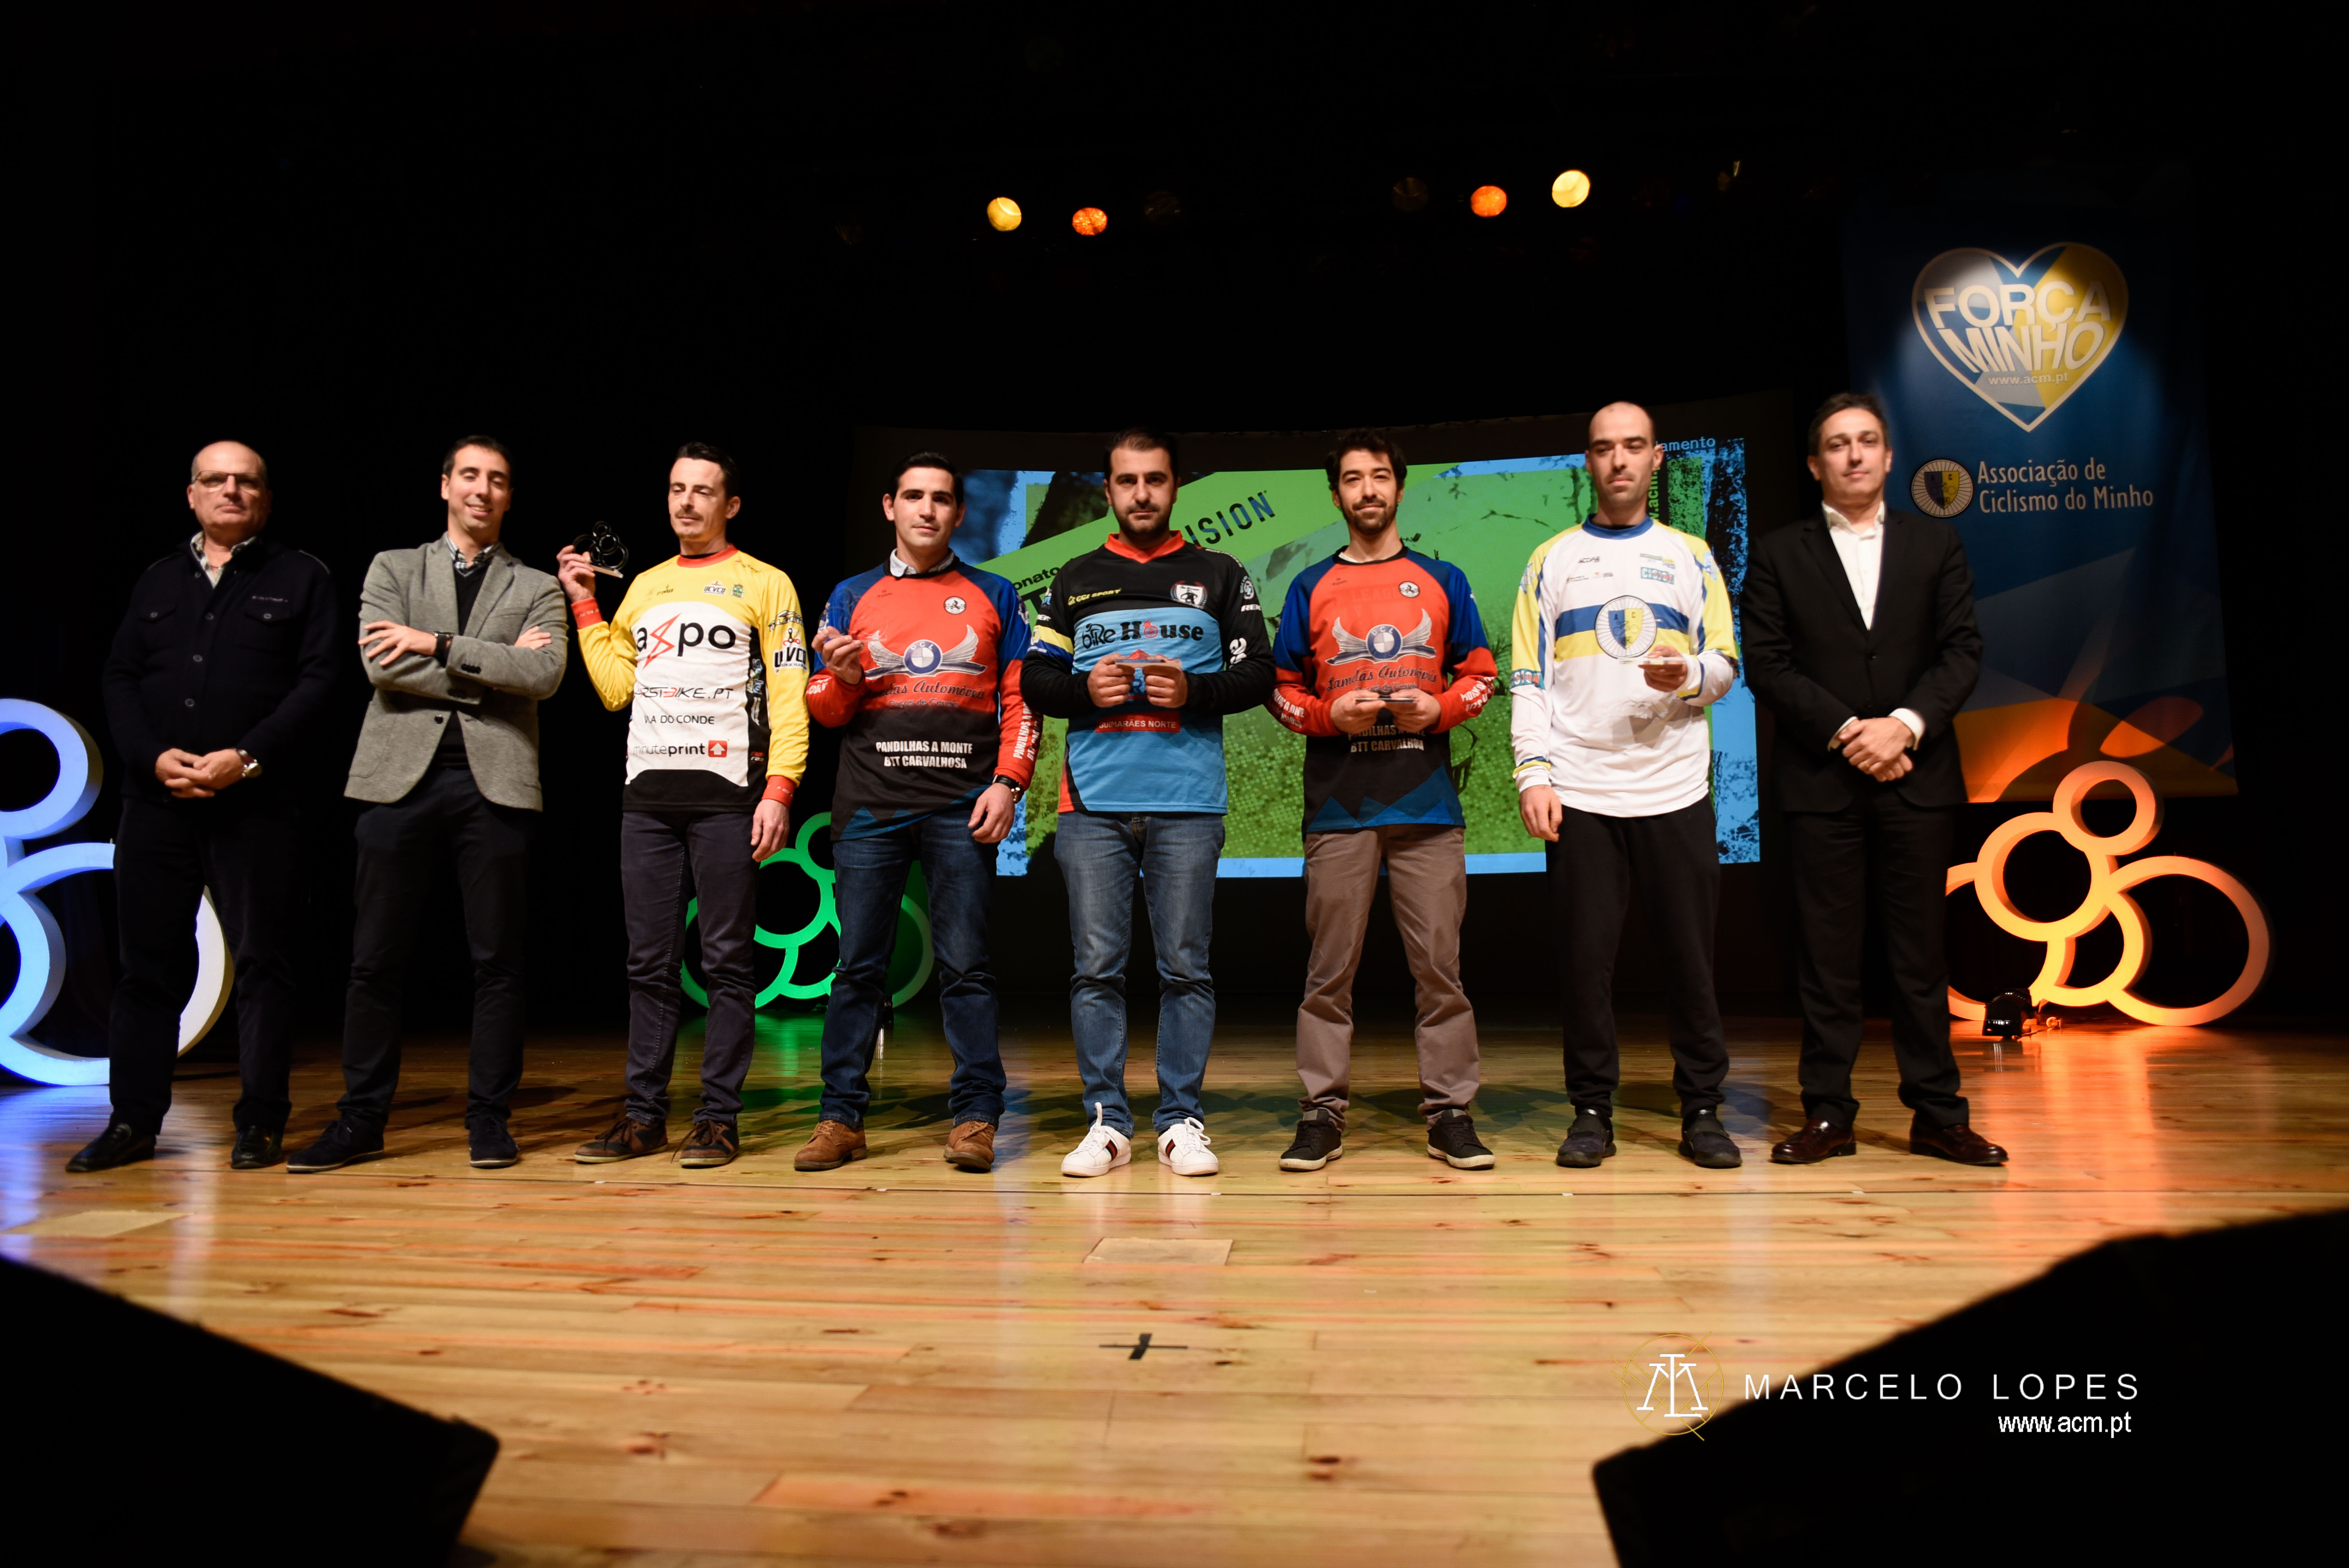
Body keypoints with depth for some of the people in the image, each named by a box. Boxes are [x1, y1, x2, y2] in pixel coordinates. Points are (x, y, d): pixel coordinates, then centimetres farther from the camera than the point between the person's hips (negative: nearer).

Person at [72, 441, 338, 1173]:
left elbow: (317, 682, -4)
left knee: (262, 961, -1)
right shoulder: (157, 581, 18)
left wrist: (246, 758, -13)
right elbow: (120, 679, 12)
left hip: (258, 804, -4)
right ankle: (133, 1120, 17)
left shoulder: (302, 578, 6)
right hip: (157, 796, 4)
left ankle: (261, 1124, 6)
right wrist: (155, 756, -6)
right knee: (149, 961, 8)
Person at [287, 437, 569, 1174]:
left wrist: (439, 645, -8)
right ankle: (361, 1119, 14)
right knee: (375, 960, 3)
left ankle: (488, 1117, 12)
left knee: (496, 961, 2)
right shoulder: (392, 568, 14)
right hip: (404, 778, 1)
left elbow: (544, 674, -6)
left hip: (494, 781, 0)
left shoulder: (536, 588, 13)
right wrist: (489, 671, -6)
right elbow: (380, 665, -2)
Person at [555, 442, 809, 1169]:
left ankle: (719, 1118, 5)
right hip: (647, 795, 5)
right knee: (648, 963, 7)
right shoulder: (644, 586, 19)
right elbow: (616, 687, 16)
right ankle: (644, 1115, 15)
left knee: (726, 962, -1)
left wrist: (779, 790, -14)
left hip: (727, 795, -5)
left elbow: (788, 696, -4)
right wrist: (583, 605, 15)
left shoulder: (765, 584, 4)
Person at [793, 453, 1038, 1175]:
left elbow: (1020, 700, 9)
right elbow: (825, 710, 15)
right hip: (870, 807, 1)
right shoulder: (852, 597, 15)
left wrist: (1008, 782, -4)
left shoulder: (993, 595, 13)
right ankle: (842, 1118, 11)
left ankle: (975, 1117, 5)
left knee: (965, 965, -2)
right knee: (858, 964, 3)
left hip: (962, 807, -1)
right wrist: (841, 677, -7)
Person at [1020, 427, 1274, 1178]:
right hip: (1093, 803, 1)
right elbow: (1035, 680, 14)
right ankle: (1107, 1122, 11)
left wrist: (1193, 690, -10)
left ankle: (1182, 1121, 11)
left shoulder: (1221, 576, 12)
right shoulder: (1075, 580, 16)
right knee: (1097, 967, 1)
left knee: (1186, 966, 1)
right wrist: (1086, 689, -6)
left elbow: (1257, 674, 7)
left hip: (1187, 804, -1)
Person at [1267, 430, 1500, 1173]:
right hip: (1338, 805, 0)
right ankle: (1322, 1112, 8)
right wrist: (1330, 715, -9)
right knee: (1330, 968, 1)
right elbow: (1283, 690, 11)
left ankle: (1450, 1113, 9)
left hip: (1428, 804, 1)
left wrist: (1441, 709, -6)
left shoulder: (1442, 581, 13)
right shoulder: (1310, 588, 11)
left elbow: (1480, 674, 14)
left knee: (1440, 965, 1)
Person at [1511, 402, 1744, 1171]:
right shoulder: (1552, 560, 10)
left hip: (1677, 789, 1)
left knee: (1691, 955, 3)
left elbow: (1726, 665, 12)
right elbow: (1527, 678, 4)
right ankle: (1592, 1111, 12)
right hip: (1580, 792, -1)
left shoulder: (1691, 557, 14)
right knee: (1585, 956, 1)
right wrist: (1534, 773, -8)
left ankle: (1701, 1110, 15)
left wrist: (1689, 674, -12)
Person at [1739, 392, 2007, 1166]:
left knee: (1921, 953, 6)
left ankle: (1938, 1115, 15)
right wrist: (1845, 731, -12)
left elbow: (1963, 652, 4)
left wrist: (1906, 724, -12)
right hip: (1820, 780, -1)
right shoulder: (1779, 554, 7)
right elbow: (1767, 665, -2)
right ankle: (1828, 1114, 9)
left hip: (1917, 775, 2)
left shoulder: (1936, 544, 12)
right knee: (1827, 956, 2)